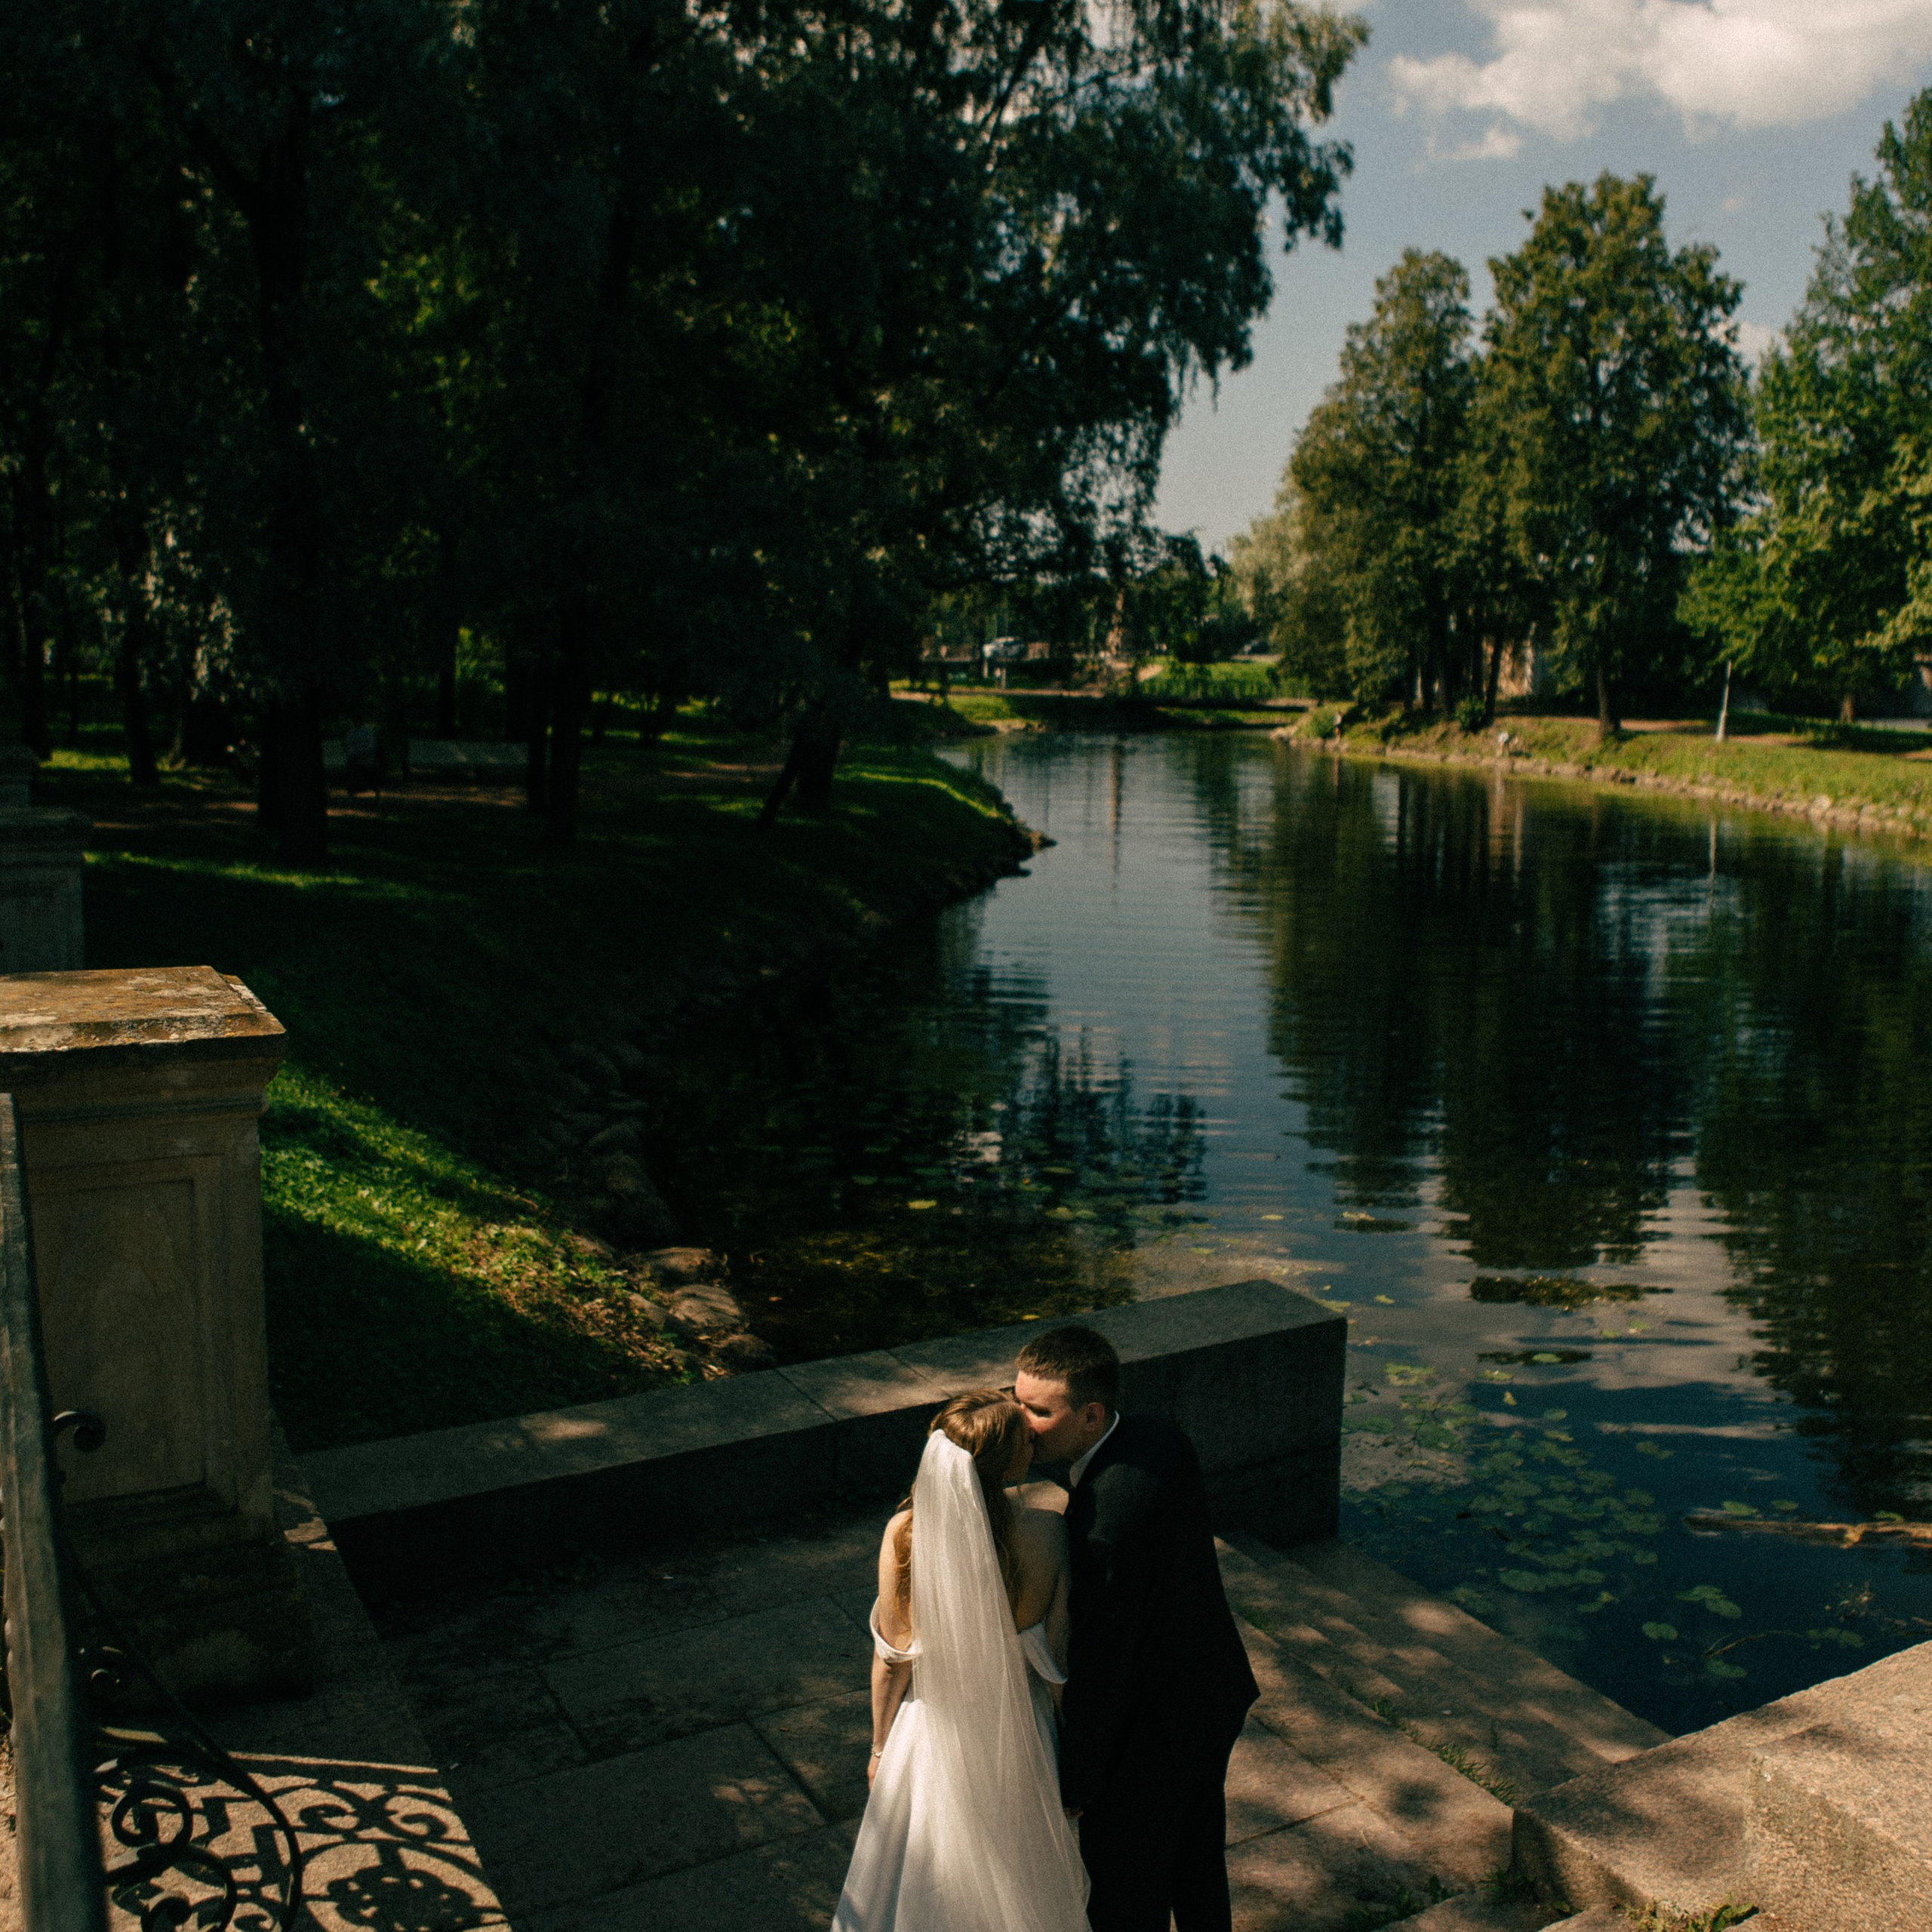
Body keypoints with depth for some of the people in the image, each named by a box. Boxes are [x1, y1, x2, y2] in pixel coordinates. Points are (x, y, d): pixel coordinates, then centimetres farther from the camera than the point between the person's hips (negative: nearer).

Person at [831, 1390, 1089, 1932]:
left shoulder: (905, 1533, -23)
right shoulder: (1045, 1534, -25)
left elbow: (891, 1660, -11)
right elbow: (1057, 1659, -14)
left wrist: (881, 1747, 6)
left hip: (932, 1734, 1)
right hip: (1020, 1740, 0)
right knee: (1019, 1886, 27)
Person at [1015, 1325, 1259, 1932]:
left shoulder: (1107, 1522, -38)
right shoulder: (1161, 1438, -12)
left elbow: (1098, 1661, -28)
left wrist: (1074, 1783, -13)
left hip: (1149, 1734, -8)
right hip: (1215, 1697, 8)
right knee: (1196, 1857, 31)